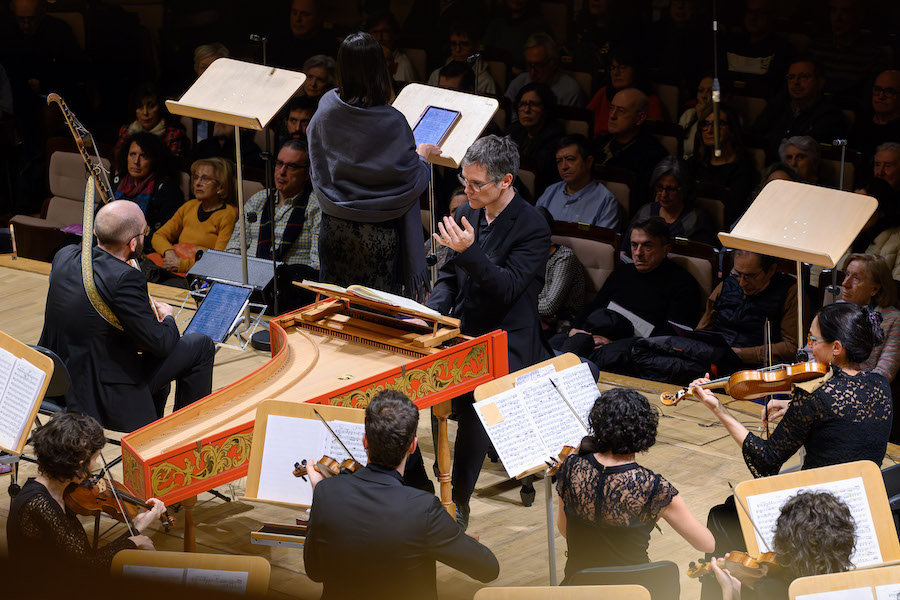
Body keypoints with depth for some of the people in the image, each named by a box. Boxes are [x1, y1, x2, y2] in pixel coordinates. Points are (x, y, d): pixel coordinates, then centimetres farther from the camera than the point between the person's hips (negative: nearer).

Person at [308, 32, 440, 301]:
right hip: (378, 234, -4)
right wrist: (423, 155, 8)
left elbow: (317, 168, 4)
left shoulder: (327, 110, -8)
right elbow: (410, 180, -12)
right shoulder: (391, 122, -21)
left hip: (335, 226, 4)